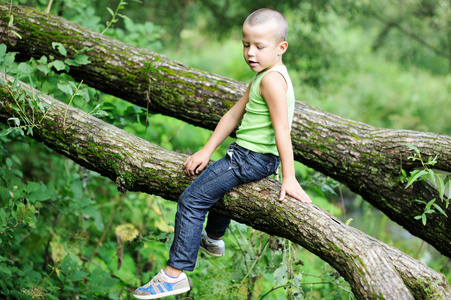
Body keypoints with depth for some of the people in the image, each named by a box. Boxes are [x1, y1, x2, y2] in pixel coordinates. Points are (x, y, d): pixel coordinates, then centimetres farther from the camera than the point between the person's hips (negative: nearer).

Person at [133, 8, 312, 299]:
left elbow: (282, 130, -26)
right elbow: (234, 115, 13)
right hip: (251, 156, 11)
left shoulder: (272, 79, -23)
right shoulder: (262, 76, 10)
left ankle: (175, 273, -8)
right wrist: (207, 151, 13)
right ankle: (213, 239, 60)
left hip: (252, 159, -11)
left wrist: (289, 178, -27)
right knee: (221, 182, 38)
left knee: (192, 200, -10)